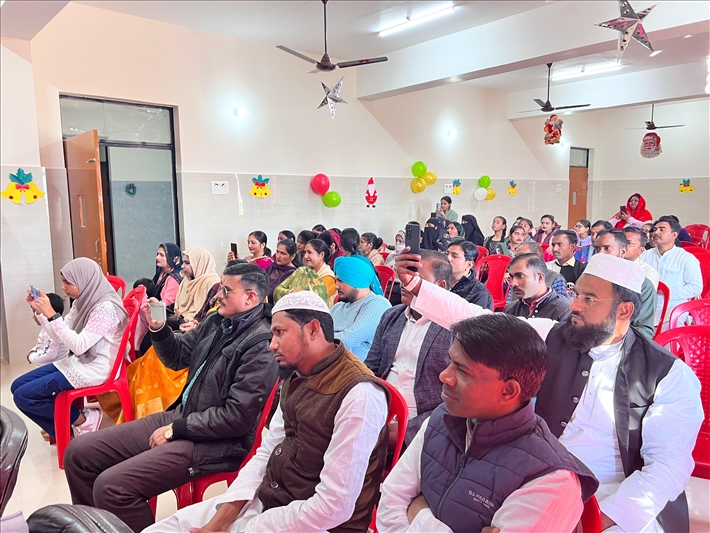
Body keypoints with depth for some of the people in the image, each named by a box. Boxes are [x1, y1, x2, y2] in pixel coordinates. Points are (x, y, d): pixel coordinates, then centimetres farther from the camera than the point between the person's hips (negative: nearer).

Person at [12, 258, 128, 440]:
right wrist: (38, 310, 2)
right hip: (77, 362, 10)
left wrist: (52, 315, -27)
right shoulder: (82, 302, 6)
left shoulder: (106, 308, -22)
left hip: (94, 370, -10)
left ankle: (82, 419, 2)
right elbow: (59, 338, 12)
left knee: (23, 396, -10)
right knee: (17, 386, 8)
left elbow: (79, 346, -27)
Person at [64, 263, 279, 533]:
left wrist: (176, 429, -14)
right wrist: (158, 328, -1)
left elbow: (237, 418, -21)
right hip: (180, 416, 9)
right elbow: (177, 357, 18)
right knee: (79, 452, 6)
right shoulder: (216, 321, 6)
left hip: (214, 441, -8)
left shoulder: (263, 346, -19)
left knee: (111, 486, -21)